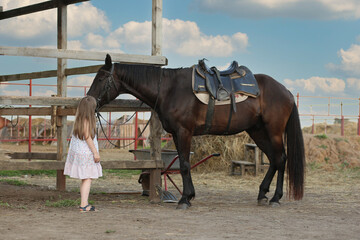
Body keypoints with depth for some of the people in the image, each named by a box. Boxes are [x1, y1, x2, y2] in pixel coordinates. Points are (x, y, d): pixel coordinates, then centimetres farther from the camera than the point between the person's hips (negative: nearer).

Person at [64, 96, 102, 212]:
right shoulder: (87, 121, -15)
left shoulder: (78, 120, 9)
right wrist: (95, 152, -14)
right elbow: (87, 137, -17)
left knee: (84, 179, 15)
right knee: (87, 179, -6)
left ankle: (84, 203, 21)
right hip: (86, 153, -9)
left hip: (78, 152, 9)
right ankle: (84, 205, -10)